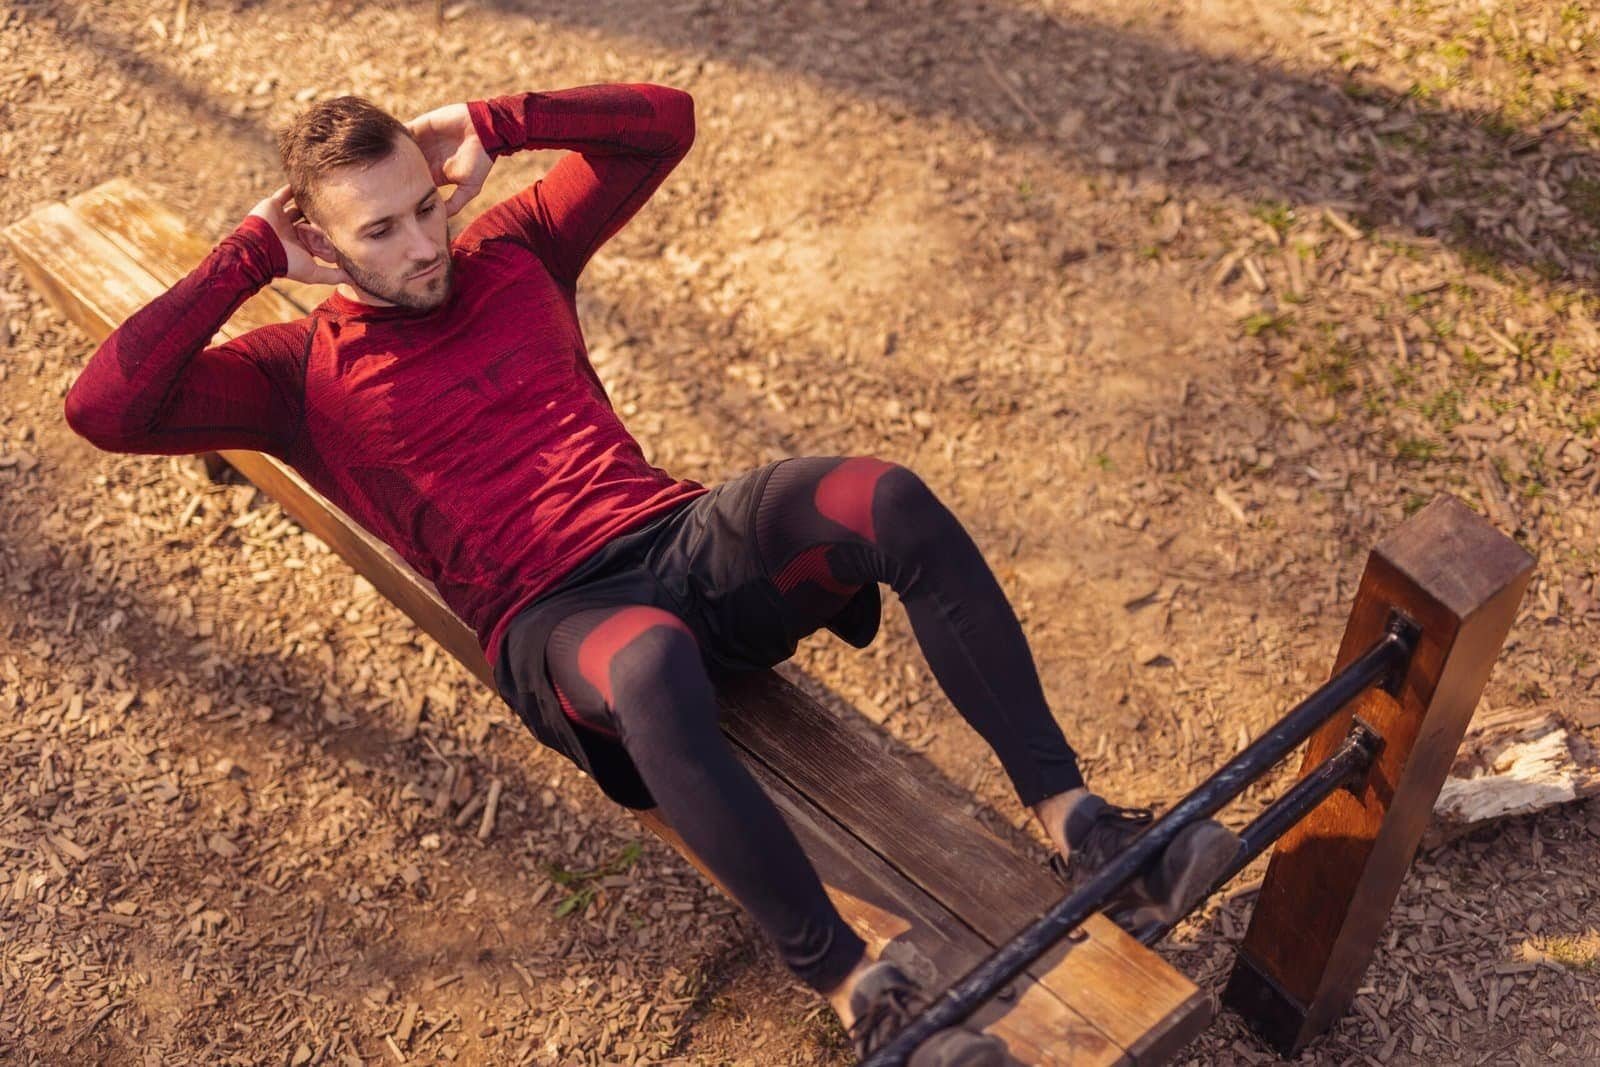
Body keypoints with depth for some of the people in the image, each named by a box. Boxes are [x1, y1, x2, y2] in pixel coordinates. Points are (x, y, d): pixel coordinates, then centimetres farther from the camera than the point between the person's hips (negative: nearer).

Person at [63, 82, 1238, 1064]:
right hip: (555, 619, -4)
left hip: (690, 533, 4)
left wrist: (490, 125, 12)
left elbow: (664, 121, 23)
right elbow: (102, 407, -2)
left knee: (890, 496, -28)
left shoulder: (510, 252, 21)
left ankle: (1075, 820, -25)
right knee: (652, 667, -43)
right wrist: (249, 255, 2)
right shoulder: (302, 373, 11)